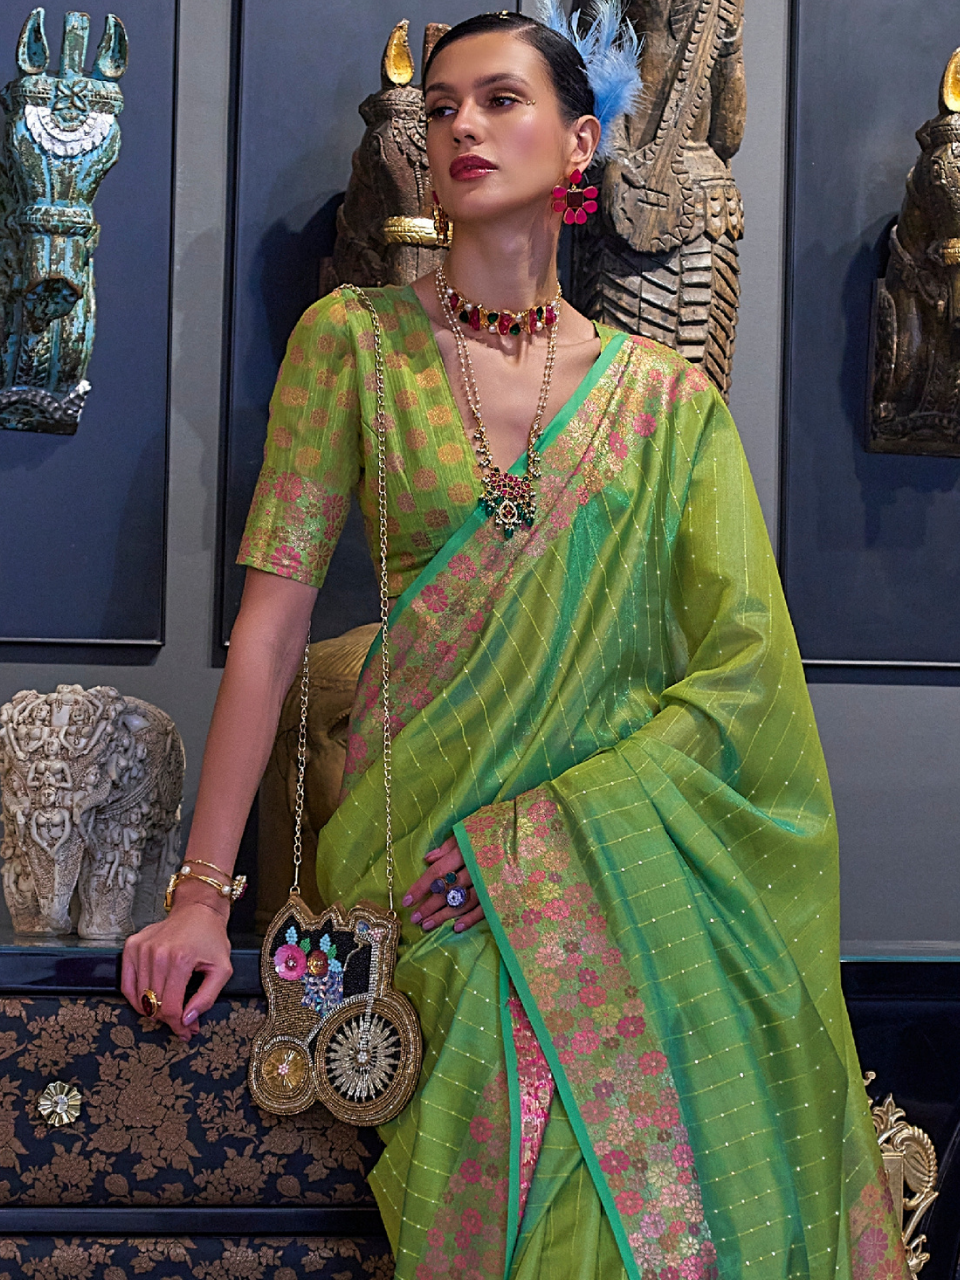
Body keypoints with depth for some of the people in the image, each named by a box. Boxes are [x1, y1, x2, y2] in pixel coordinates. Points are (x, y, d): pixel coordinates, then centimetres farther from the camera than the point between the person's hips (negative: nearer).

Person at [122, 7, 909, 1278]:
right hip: (428, 827, -2)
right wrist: (203, 888, -8)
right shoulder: (354, 339, 5)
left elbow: (746, 662, 1)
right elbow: (276, 608, -2)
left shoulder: (665, 394, 8)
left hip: (630, 827, 2)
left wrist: (542, 824, -12)